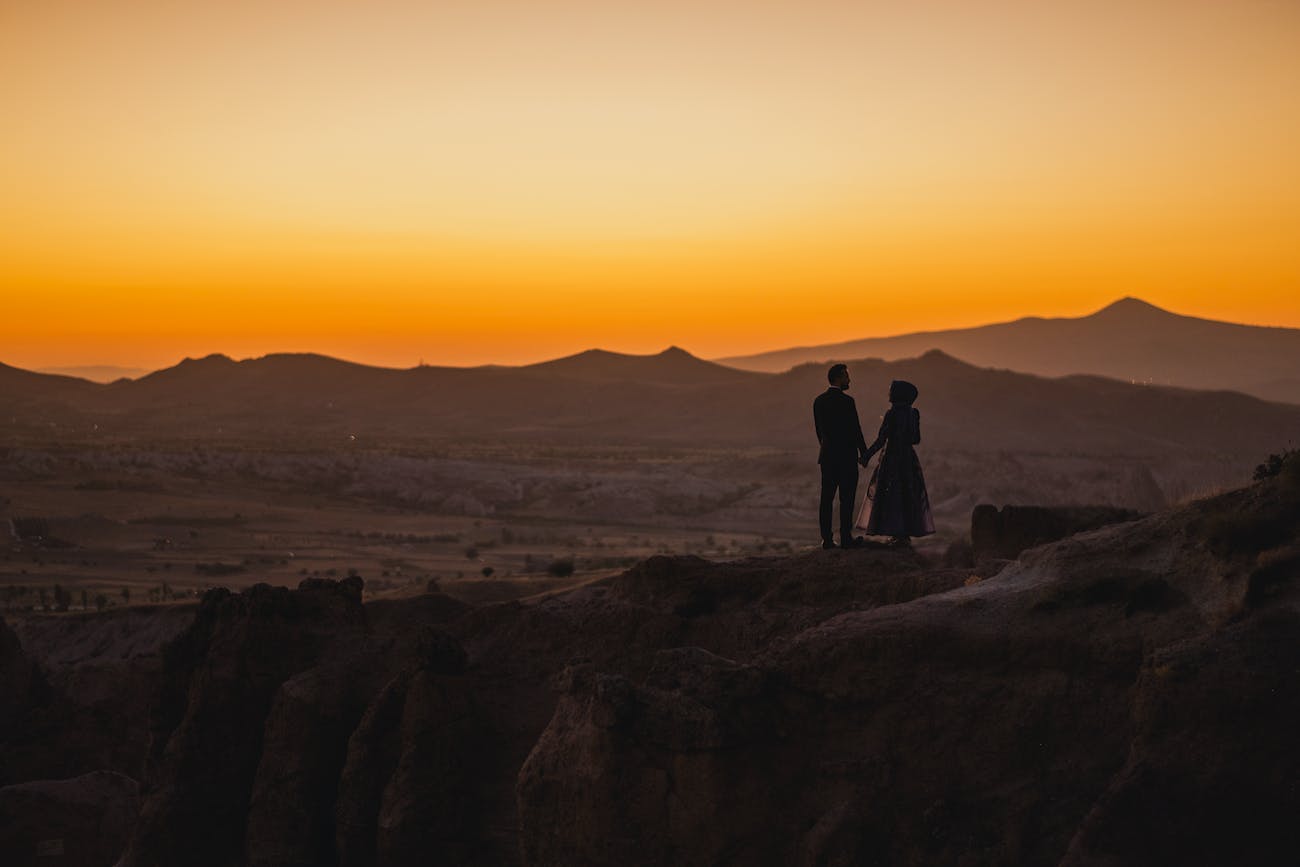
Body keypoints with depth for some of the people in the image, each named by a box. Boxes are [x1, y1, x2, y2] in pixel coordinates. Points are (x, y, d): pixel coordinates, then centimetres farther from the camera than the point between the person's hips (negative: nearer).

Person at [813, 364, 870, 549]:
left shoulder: (819, 401, 7)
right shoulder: (846, 401, -14)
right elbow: (856, 429, -11)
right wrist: (863, 454, -2)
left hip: (827, 456, 6)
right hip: (846, 456, -6)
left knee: (827, 498, 6)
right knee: (846, 499, 0)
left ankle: (826, 538, 6)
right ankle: (846, 537, 0)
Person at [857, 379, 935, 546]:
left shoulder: (892, 414, -17)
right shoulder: (913, 413, 4)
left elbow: (881, 440, -17)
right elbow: (916, 439, 10)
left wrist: (867, 455, -7)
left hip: (892, 457, -7)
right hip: (908, 457, 7)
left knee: (893, 496, 0)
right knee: (907, 494, 13)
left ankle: (902, 535, -1)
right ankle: (905, 534, 16)